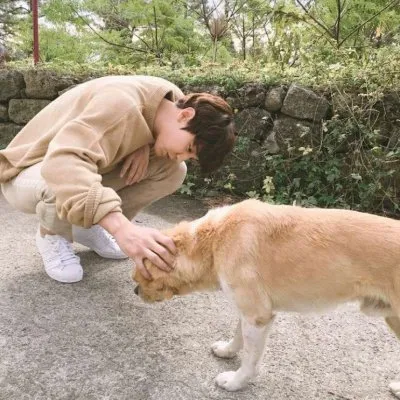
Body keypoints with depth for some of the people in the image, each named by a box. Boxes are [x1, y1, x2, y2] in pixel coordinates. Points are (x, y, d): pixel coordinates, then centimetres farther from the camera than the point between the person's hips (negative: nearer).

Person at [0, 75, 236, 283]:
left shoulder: (173, 100, -12)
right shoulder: (121, 103, -36)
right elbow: (63, 164, -50)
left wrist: (145, 146, -18)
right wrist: (122, 228, -62)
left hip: (91, 169, 6)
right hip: (28, 176, -6)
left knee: (173, 171, -13)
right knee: (64, 184, -42)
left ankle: (90, 227, 3)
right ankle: (52, 234, -5)